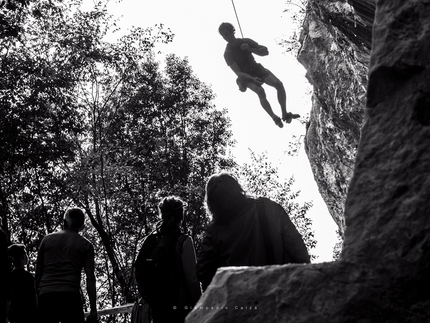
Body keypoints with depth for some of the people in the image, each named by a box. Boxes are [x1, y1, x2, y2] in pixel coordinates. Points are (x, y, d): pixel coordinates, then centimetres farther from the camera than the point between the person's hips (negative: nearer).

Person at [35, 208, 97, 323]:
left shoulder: (47, 239, 17)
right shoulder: (86, 245, 10)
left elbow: (38, 273, 14)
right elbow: (90, 278, 2)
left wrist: (36, 300, 18)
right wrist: (93, 309, 2)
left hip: (45, 295, 3)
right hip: (71, 296, -2)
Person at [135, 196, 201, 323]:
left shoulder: (150, 240, 3)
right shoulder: (184, 241, -10)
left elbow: (139, 273, 5)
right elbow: (192, 277, -13)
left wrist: (149, 298, 16)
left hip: (157, 309, 5)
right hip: (181, 307, -5)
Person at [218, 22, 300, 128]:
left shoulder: (246, 41, -2)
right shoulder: (228, 54, -14)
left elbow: (265, 51, 0)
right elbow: (238, 73, -21)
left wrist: (250, 49, -16)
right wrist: (252, 79, -36)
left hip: (256, 69, 4)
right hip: (246, 76, -4)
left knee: (278, 84, -21)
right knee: (260, 91, -34)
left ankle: (285, 114, -16)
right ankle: (275, 118, -27)